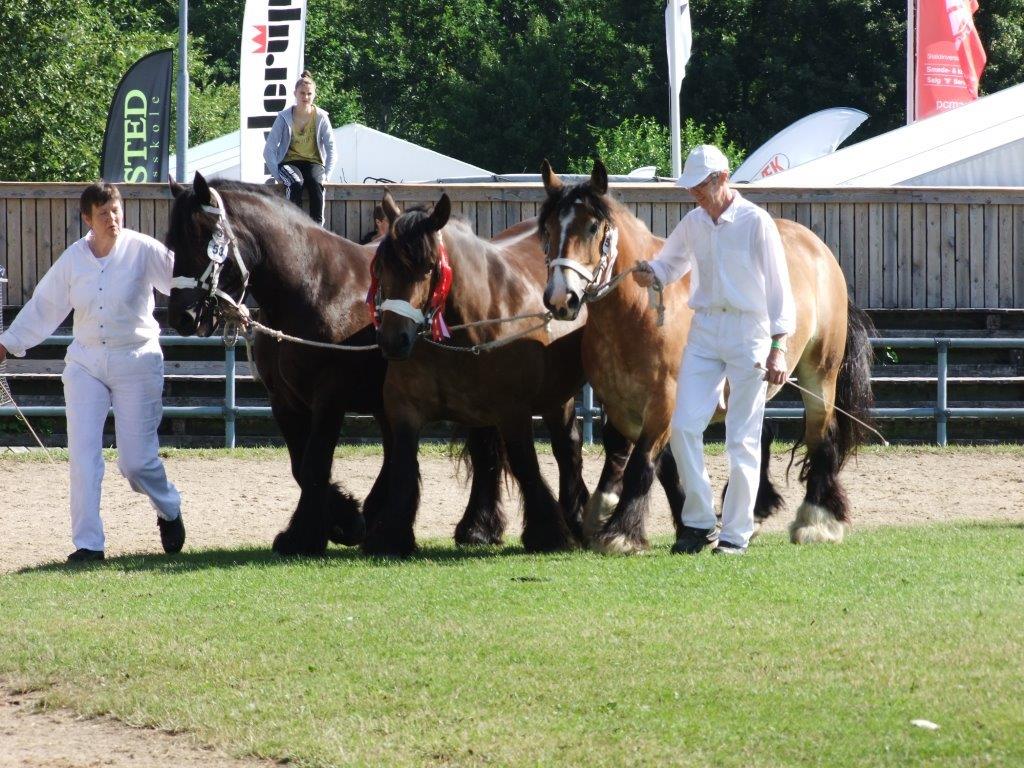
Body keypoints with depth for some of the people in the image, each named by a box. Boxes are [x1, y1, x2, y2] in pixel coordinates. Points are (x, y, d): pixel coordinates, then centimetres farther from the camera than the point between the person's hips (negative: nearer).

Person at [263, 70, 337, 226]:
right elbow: (269, 150, -3)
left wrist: (326, 174, -11)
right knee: (296, 183, -36)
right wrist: (278, 175, -13)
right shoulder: (284, 117, -3)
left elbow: (331, 149, 2)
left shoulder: (321, 118, 1)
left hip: (313, 162, 1)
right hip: (289, 162, -1)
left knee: (316, 184, -35)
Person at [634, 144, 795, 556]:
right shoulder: (693, 223, 7)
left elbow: (777, 286, -8)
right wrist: (650, 272, -3)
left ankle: (736, 533, 6)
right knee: (683, 426, -5)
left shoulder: (755, 222, -8)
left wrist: (778, 347, -14)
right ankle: (698, 522, 7)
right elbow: (670, 262, 23)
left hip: (748, 331, -5)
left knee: (742, 438, -1)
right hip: (704, 330, 5)